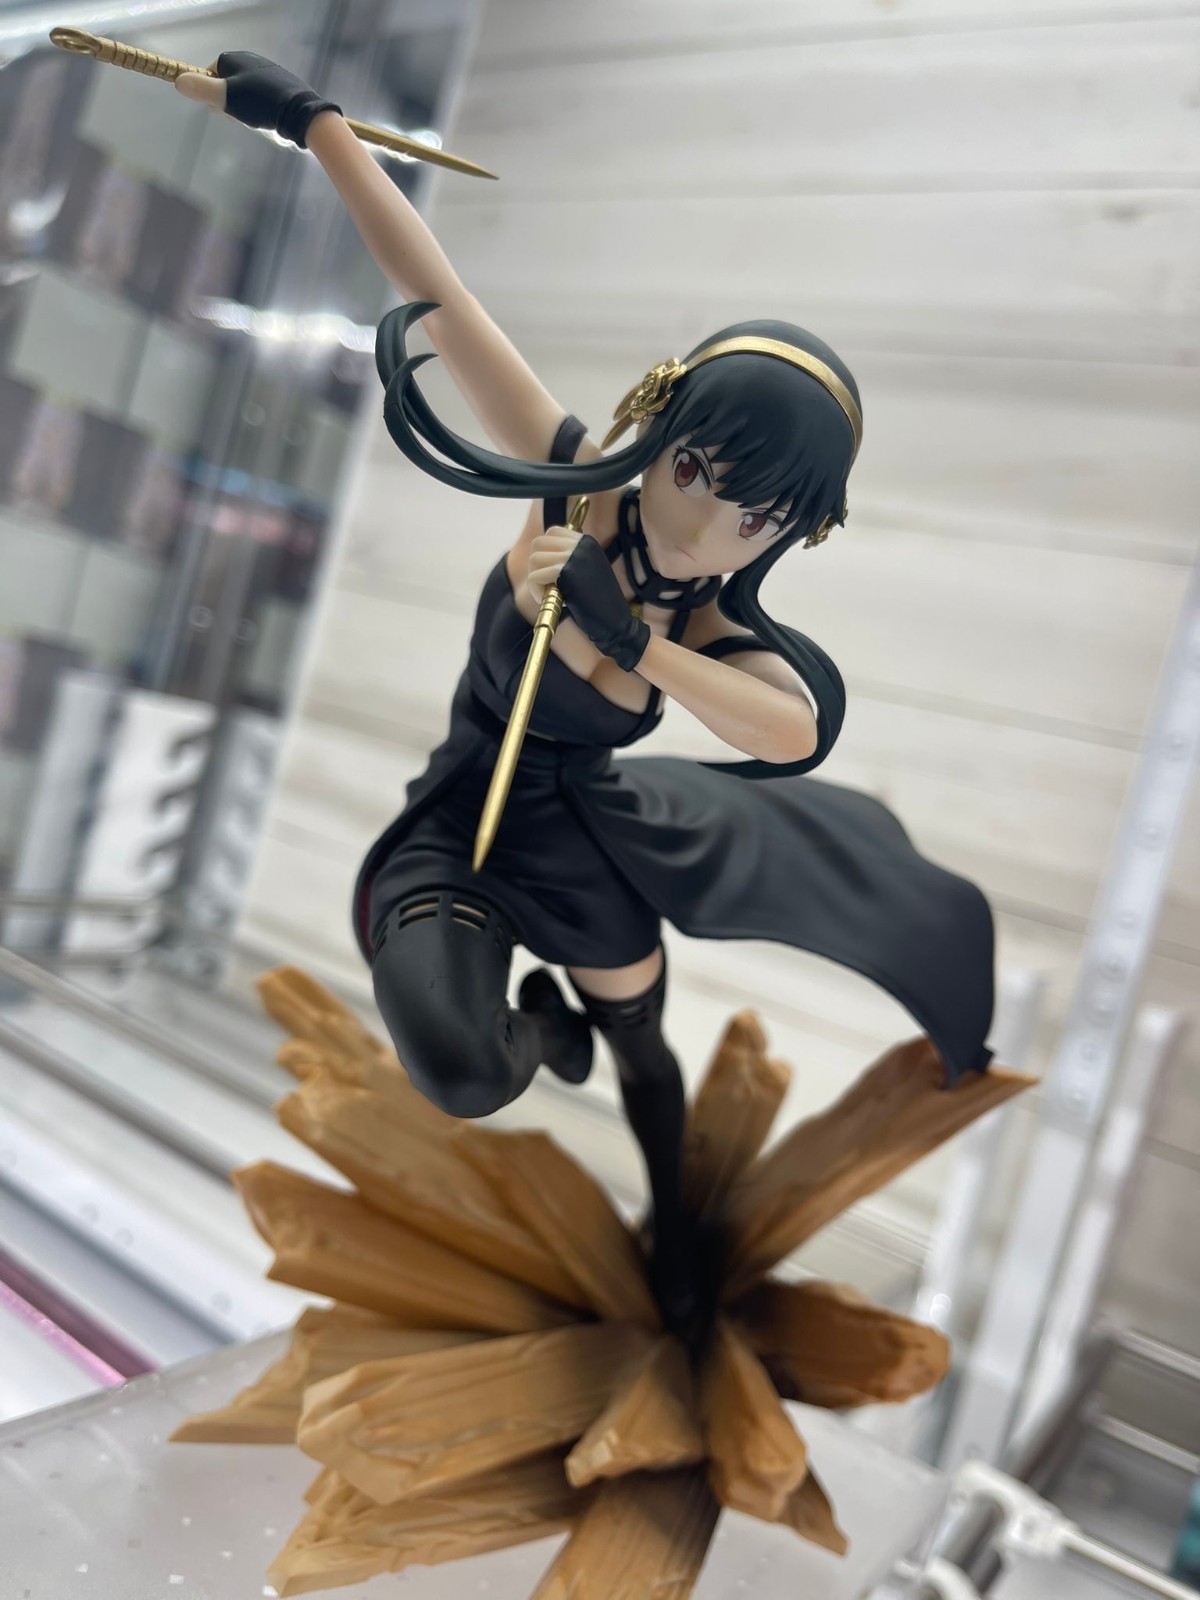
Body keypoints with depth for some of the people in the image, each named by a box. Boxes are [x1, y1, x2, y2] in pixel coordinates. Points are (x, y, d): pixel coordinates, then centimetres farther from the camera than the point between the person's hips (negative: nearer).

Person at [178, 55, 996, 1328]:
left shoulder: (728, 642, -17)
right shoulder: (576, 486, -23)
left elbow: (798, 730, -41)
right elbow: (437, 297, -28)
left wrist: (628, 636, -49)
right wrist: (309, 116, -29)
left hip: (583, 828, 3)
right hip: (458, 825, -2)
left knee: (641, 1044, 21)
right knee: (462, 1074, -26)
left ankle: (672, 1221, 55)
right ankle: (540, 1022, 16)